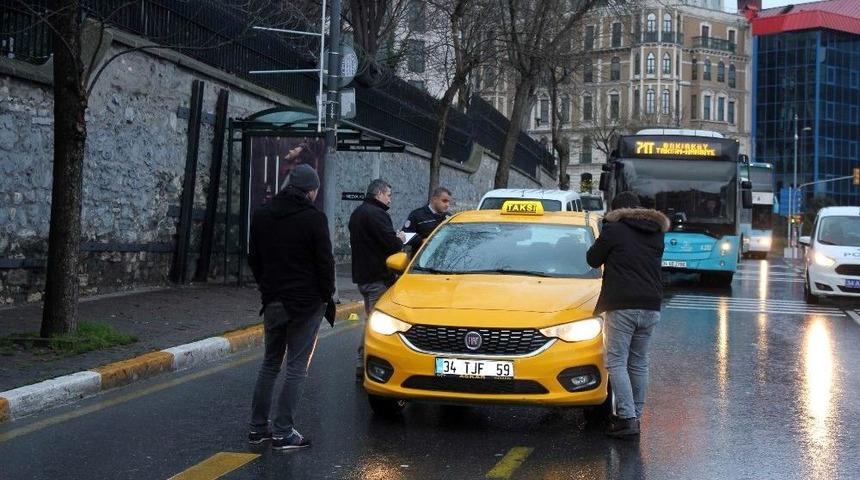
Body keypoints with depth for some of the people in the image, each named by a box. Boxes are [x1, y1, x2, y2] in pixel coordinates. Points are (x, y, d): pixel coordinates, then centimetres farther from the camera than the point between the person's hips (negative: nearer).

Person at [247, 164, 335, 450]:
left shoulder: (262, 216, 6)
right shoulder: (313, 218, -13)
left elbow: (254, 259, 12)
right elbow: (325, 262, -11)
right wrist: (327, 295, 2)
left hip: (273, 302, 6)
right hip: (306, 303, -6)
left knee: (270, 363, 16)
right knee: (297, 368, -1)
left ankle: (258, 426, 17)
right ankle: (283, 432, -2)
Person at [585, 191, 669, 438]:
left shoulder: (614, 229, -3)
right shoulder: (656, 234, 15)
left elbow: (593, 260, 5)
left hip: (622, 307, -6)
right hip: (651, 307, 6)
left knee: (617, 362, -4)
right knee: (639, 363, 13)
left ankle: (627, 418, -13)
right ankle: (635, 416, 15)